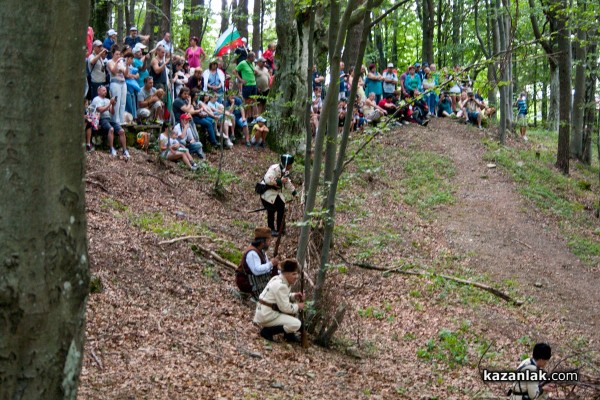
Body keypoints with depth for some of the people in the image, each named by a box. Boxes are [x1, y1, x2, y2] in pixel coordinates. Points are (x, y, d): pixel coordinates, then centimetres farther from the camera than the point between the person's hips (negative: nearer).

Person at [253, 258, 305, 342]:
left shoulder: (277, 279, 7)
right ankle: (267, 331, -8)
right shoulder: (280, 286, -22)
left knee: (293, 306, 18)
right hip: (266, 316, -10)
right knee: (296, 324, -17)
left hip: (264, 311, 10)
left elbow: (283, 297, 21)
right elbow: (285, 307, -20)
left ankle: (289, 335, 20)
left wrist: (294, 296, 3)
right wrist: (298, 307, -4)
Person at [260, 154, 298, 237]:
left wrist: (294, 192, 15)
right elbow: (267, 179, -35)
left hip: (277, 192, 8)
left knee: (282, 209, -1)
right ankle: (271, 229, 3)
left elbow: (287, 183, 21)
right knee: (271, 210, -13)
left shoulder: (286, 171, 8)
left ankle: (279, 230, 10)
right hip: (268, 192, -8)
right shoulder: (274, 168, -23)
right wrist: (279, 181, -40)